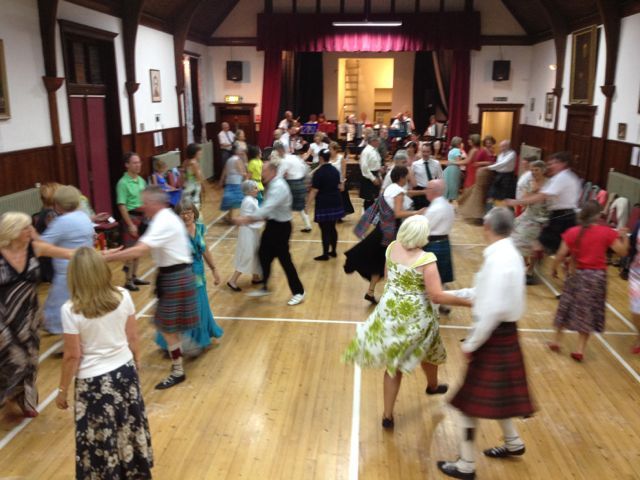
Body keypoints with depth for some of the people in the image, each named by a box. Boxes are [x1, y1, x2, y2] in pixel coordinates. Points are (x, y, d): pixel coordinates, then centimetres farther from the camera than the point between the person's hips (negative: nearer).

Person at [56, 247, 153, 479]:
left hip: (94, 381, -4)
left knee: (99, 439, 13)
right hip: (125, 371, 4)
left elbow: (72, 356, -13)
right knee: (129, 427, 23)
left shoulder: (71, 310, -20)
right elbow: (133, 337, 0)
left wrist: (63, 390, 1)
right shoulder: (123, 297, -11)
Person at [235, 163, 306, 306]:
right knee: (264, 255, 16)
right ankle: (264, 287, 32)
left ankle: (298, 292, 13)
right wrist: (251, 219, 4)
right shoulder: (273, 184, 7)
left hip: (281, 227, -10)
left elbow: (267, 208, -33)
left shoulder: (279, 187, -23)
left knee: (284, 259, -1)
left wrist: (247, 218, -37)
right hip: (273, 224, 10)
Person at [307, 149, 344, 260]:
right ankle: (333, 251, 23)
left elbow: (314, 190, -17)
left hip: (323, 204, -7)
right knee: (332, 228, 16)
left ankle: (325, 254, 5)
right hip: (335, 202, 7)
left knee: (325, 230, -1)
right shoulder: (335, 170, 7)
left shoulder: (318, 172, -14)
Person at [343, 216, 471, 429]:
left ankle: (388, 415, 14)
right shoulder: (426, 259, -23)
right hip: (416, 316, -3)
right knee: (427, 351, 27)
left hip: (390, 312, 4)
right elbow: (437, 296, -24)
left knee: (394, 363, 11)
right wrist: (468, 302, -16)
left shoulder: (392, 248, -6)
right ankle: (433, 385, 56)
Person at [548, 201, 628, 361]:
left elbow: (561, 254, -6)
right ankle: (580, 349, 11)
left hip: (576, 274, 1)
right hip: (596, 276, -1)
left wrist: (554, 268, 10)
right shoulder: (607, 232, -10)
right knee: (587, 311, 9)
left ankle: (557, 340, 26)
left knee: (567, 305, 17)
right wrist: (624, 236, 10)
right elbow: (623, 252, -6)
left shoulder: (572, 232, -7)